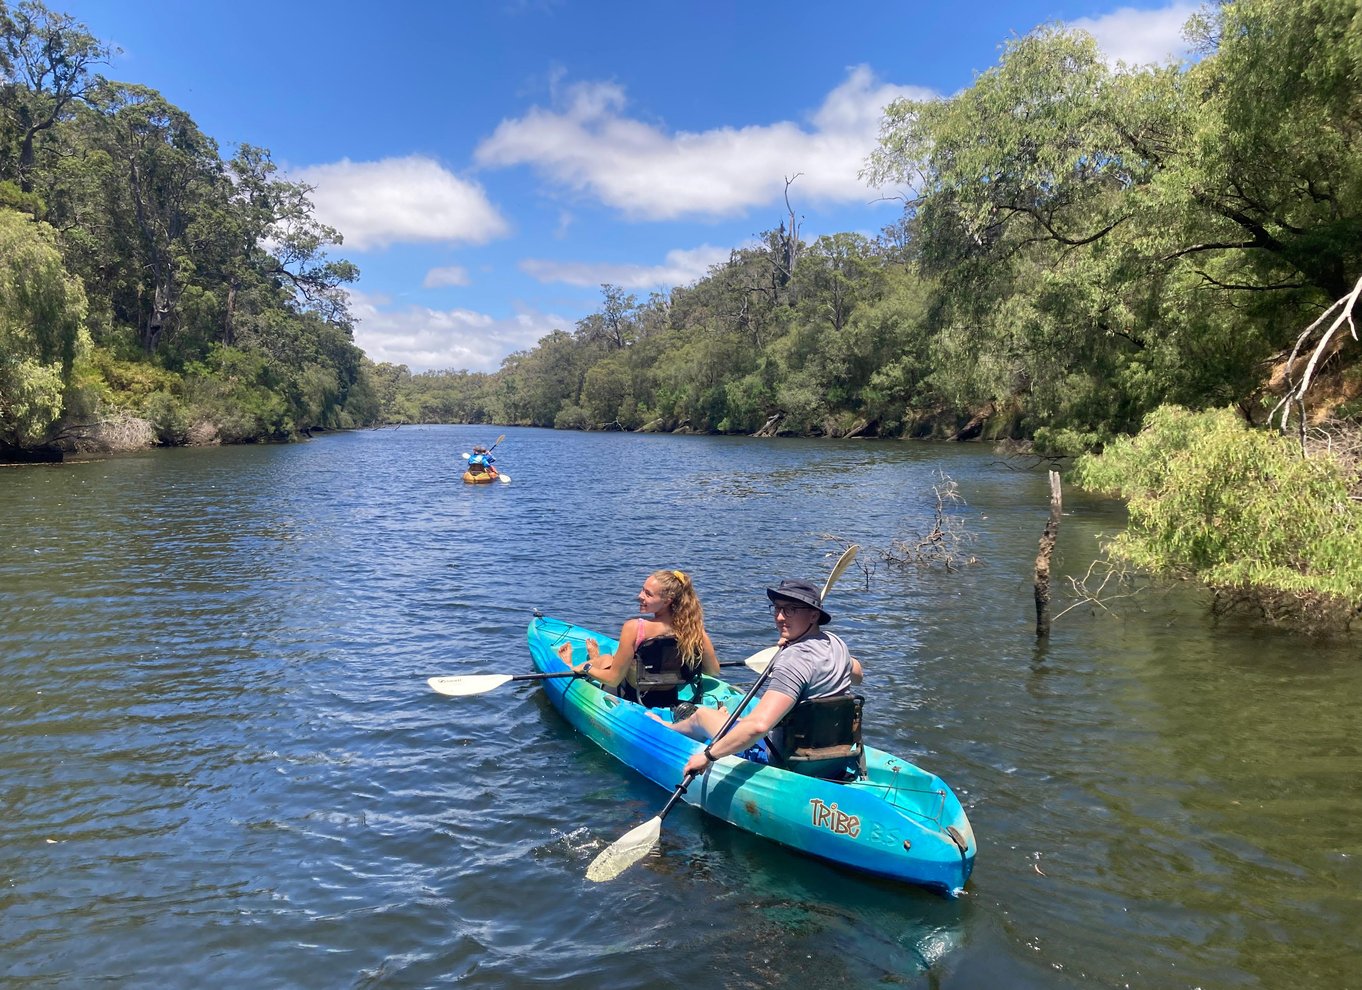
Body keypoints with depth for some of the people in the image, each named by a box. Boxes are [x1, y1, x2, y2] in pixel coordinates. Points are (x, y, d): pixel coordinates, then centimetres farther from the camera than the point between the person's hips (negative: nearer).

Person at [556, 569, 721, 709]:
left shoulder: (634, 627, -27)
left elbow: (614, 679, -19)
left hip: (636, 702, -3)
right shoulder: (695, 628, -17)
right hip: (675, 699, 4)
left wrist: (586, 667, 0)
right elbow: (713, 671, -6)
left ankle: (570, 667, 53)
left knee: (605, 659, 23)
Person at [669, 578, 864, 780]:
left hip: (785, 766, -7)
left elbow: (759, 724, -39)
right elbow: (857, 675, 22)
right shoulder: (835, 643, -3)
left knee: (703, 714, 16)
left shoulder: (794, 660, -28)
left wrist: (708, 754, -29)